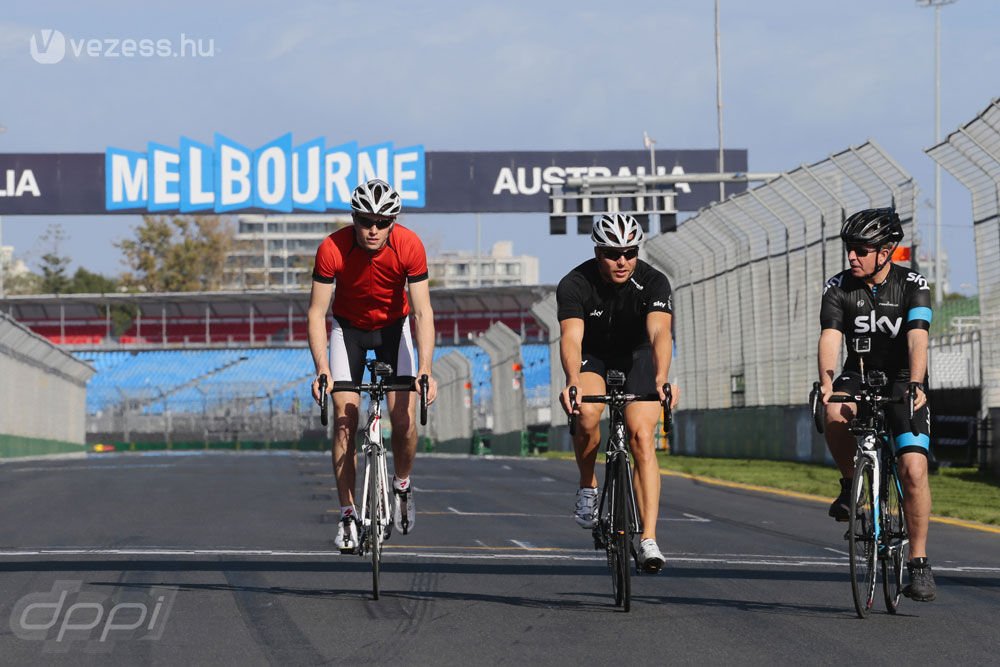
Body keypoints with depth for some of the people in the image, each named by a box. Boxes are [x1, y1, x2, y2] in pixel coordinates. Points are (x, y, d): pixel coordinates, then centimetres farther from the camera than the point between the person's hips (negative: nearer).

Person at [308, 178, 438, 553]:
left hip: (393, 326, 0)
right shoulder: (333, 249, -29)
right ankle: (348, 515, -5)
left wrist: (425, 370, -36)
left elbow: (422, 312, -27)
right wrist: (321, 369, -36)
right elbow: (316, 313, -25)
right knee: (344, 420, -12)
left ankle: (402, 486, 17)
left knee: (404, 418, -12)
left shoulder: (409, 247, -28)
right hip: (348, 328, 0)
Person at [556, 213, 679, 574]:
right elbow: (571, 337, -38)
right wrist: (572, 382, -58)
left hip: (636, 357, 0)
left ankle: (648, 539, -21)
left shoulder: (653, 282, -25)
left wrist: (661, 378, -58)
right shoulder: (575, 285, -25)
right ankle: (588, 486, -3)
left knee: (642, 437, -18)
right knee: (587, 412, -31)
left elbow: (659, 332, -39)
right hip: (592, 357, 0)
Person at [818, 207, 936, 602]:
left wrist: (915, 385, -43)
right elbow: (830, 338, -20)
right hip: (859, 377, 2)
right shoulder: (839, 288, -6)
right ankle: (850, 484, -7)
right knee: (835, 412, -35)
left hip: (903, 384, -2)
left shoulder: (913, 286, -12)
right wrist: (825, 384, -38)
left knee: (914, 470, -18)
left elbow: (917, 339, -26)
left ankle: (918, 562, -6)